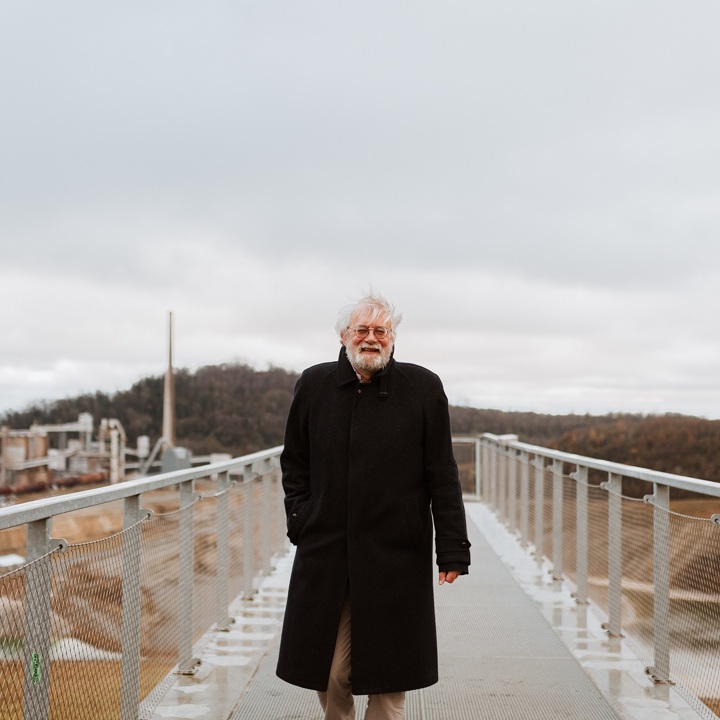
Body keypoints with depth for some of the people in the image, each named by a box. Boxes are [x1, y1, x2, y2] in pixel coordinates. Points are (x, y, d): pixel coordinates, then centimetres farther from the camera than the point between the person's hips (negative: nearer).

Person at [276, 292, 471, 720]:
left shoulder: (424, 388, -2)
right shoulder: (314, 385, 6)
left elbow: (443, 477, -1)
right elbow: (294, 461, 16)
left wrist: (452, 550, -4)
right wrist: (301, 519, 4)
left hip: (396, 556, -2)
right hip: (326, 552, 2)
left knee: (388, 676, 5)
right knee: (327, 672, 6)